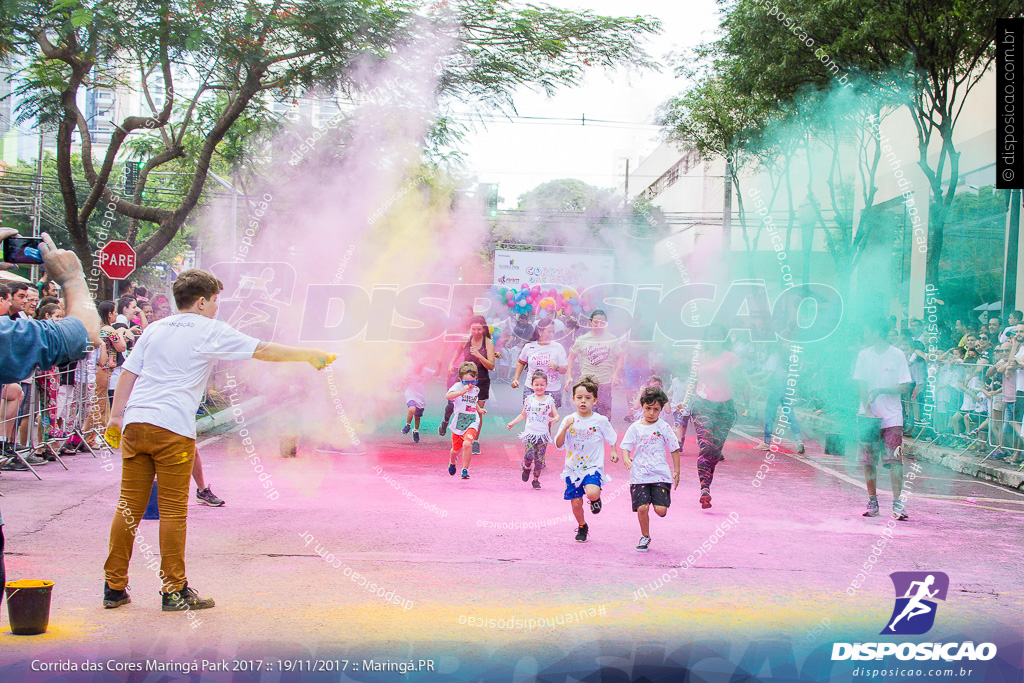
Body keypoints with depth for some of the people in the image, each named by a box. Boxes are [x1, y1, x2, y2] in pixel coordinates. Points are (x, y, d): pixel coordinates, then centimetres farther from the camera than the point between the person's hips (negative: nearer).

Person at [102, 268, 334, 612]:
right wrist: (309, 355, 10)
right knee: (173, 510, 0)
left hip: (135, 425, 6)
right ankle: (174, 590, 5)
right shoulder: (211, 332, 1)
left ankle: (114, 587, 12)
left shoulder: (154, 329, 17)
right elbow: (263, 350, 2)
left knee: (129, 507, 8)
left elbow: (128, 373, 16)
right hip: (173, 429, -6)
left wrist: (116, 415, 20)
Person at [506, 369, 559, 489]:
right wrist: (512, 423, 7)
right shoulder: (529, 399, 5)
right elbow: (523, 415, 16)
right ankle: (526, 468, 17)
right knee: (529, 454, -15)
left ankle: (536, 479, 17)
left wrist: (554, 419, -19)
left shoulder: (549, 400, 3)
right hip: (530, 433, 0)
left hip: (543, 434, 0)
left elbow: (556, 415, 4)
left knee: (539, 458, 1)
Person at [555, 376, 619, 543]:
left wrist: (614, 451, -1)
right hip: (573, 467, 2)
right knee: (576, 502, 5)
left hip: (593, 466, -2)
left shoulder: (600, 420, -4)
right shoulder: (569, 420, -2)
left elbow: (612, 438, 13)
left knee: (592, 492, -28)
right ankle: (582, 527, 34)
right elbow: (558, 445, -6)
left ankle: (596, 499, 10)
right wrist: (565, 428, -19)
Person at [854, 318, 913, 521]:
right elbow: (862, 386, 2)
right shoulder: (864, 355, 8)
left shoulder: (897, 355, 0)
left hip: (892, 416, -3)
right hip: (869, 415, 3)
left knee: (894, 460, -9)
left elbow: (905, 386, -3)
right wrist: (867, 408, -13)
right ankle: (872, 502, 13)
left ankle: (897, 503, -8)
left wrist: (881, 390, -16)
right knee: (868, 460, 2)